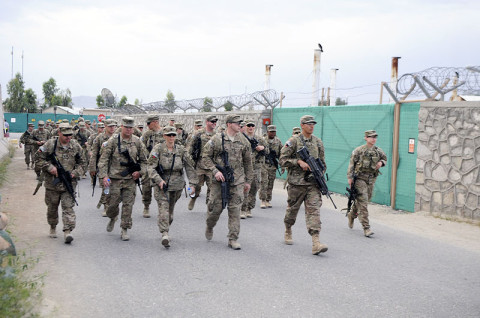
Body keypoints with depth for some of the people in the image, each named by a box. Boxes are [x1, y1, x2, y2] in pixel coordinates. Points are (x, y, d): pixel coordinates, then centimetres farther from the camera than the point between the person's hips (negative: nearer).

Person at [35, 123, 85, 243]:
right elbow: (38, 159, -2)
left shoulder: (76, 146, 2)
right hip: (52, 183, 0)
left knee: (68, 207, -9)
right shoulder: (50, 145, -6)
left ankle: (68, 231, -13)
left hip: (69, 182, 0)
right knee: (52, 207, 13)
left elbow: (81, 163, 11)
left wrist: (75, 173, -5)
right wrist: (50, 167, -14)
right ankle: (53, 227, 34)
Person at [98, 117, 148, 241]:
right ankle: (112, 218, 37)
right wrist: (104, 176, -11)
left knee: (128, 205, 0)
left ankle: (124, 230, 10)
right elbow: (104, 159, -3)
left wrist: (140, 172, -3)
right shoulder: (113, 140, -3)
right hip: (115, 178, -1)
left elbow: (144, 160, 13)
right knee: (113, 202, 5)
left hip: (130, 179, 1)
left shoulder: (137, 142, 4)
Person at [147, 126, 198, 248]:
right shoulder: (158, 149, -4)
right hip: (161, 184, -4)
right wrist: (159, 180, -22)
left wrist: (192, 183, 1)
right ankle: (165, 234, -21)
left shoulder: (181, 150, 5)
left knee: (170, 210, 12)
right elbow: (151, 167, -9)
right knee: (163, 208, -15)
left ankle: (165, 230, 29)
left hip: (177, 184, 4)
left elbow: (189, 167, 8)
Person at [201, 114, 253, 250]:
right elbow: (205, 156, -1)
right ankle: (209, 227, 34)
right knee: (216, 207, 4)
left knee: (235, 210, 0)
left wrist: (248, 181, 16)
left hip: (237, 181, 3)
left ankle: (233, 239, 7)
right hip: (219, 180, -2)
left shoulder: (243, 141, 8)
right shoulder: (217, 139, -3)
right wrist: (215, 171, -13)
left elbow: (247, 162, 16)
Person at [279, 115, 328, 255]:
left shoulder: (318, 142, 11)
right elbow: (282, 160, -6)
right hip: (296, 182, -2)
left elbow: (322, 162, 21)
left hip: (313, 182, 2)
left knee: (314, 210, -9)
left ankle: (316, 243, -17)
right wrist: (299, 161, -16)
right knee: (292, 209, 11)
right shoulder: (293, 141, -3)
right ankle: (288, 232, 37)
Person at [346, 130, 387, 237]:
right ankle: (366, 228, -10)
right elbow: (351, 164, -5)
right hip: (360, 179, -5)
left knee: (362, 201, 15)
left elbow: (385, 159, 24)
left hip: (371, 180, 5)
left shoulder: (378, 151, 7)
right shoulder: (359, 150, -6)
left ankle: (352, 215, 43)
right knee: (362, 203, -10)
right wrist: (350, 177, -10)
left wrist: (381, 162, 0)